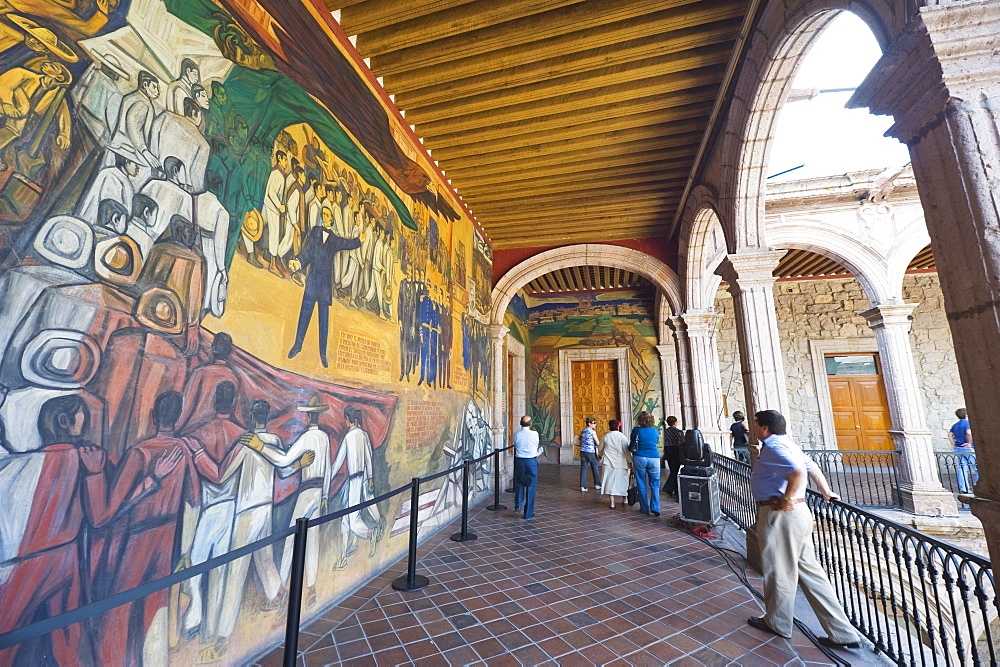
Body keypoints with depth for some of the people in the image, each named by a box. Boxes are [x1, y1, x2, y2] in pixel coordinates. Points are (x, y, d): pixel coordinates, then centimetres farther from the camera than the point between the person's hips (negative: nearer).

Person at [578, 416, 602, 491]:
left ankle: (583, 486, 1)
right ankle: (597, 484, 26)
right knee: (594, 468, 13)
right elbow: (597, 443, -8)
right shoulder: (592, 432, -11)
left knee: (583, 468, 4)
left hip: (583, 451, 5)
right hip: (590, 452, -5)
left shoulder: (583, 431, 9)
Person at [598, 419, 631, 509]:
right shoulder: (622, 436, -6)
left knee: (610, 481, 4)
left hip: (609, 462, 1)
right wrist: (630, 462, 3)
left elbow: (601, 449, 16)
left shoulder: (605, 437, 3)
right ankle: (624, 499, 30)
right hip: (621, 463, -1)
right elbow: (627, 450, -7)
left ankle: (612, 502, 2)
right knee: (622, 480, 14)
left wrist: (600, 455, 37)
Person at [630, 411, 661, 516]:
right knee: (655, 484, 10)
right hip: (654, 458, 2)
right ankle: (655, 508, 0)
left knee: (641, 485, 8)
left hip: (640, 458, -1)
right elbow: (656, 443, 19)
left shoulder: (636, 430, -2)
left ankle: (644, 509, 13)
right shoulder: (655, 431, 5)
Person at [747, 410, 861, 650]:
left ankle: (777, 623, 25)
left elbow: (797, 471, -31)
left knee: (779, 572, 8)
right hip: (798, 513, 10)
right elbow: (812, 468, 22)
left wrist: (787, 499, -19)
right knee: (809, 570, 17)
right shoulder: (786, 443, 13)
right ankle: (841, 633, 24)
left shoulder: (773, 446, -18)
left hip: (780, 515, -10)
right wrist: (826, 492, 34)